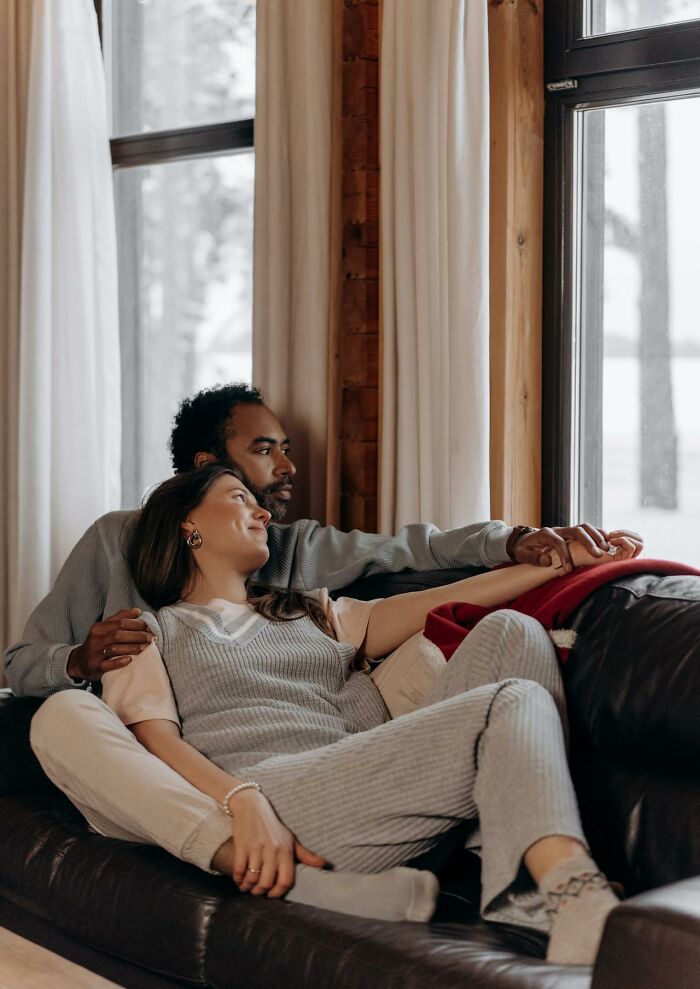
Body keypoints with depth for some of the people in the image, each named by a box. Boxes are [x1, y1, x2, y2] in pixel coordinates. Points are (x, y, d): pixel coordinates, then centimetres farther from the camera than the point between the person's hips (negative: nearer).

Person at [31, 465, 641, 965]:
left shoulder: (307, 613, 37)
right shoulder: (150, 633, 20)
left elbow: (432, 605, 24)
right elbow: (154, 738, 0)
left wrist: (560, 557, 13)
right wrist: (244, 803, -21)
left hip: (369, 800, 6)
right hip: (270, 795, -6)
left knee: (508, 633, -13)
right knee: (511, 704, -23)